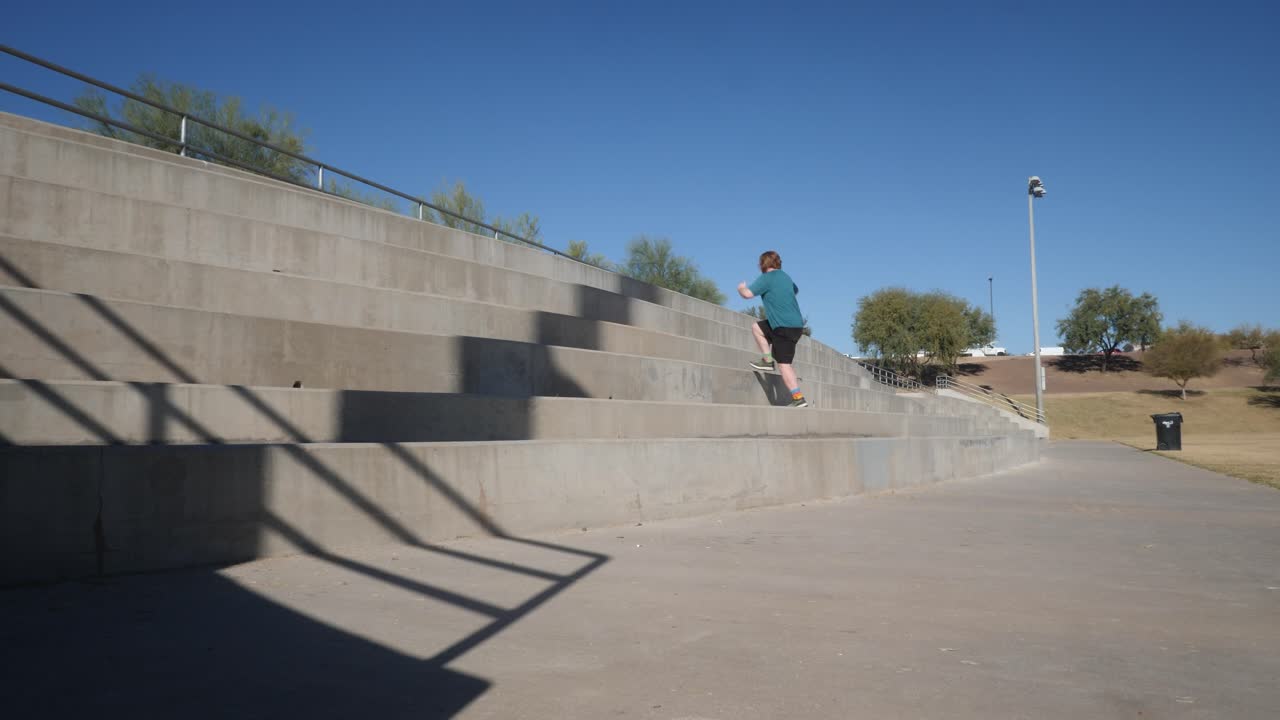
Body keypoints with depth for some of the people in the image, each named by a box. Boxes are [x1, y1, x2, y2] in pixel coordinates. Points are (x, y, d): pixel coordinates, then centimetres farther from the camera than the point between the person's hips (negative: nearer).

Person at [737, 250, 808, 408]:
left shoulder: (766, 278, -9)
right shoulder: (785, 277, 17)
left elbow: (748, 294, -18)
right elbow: (795, 290, 37)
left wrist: (741, 288, 4)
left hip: (785, 327, -9)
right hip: (796, 323, 9)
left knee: (784, 364, -8)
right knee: (756, 328, 23)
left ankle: (799, 399, -12)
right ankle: (768, 361, 19)